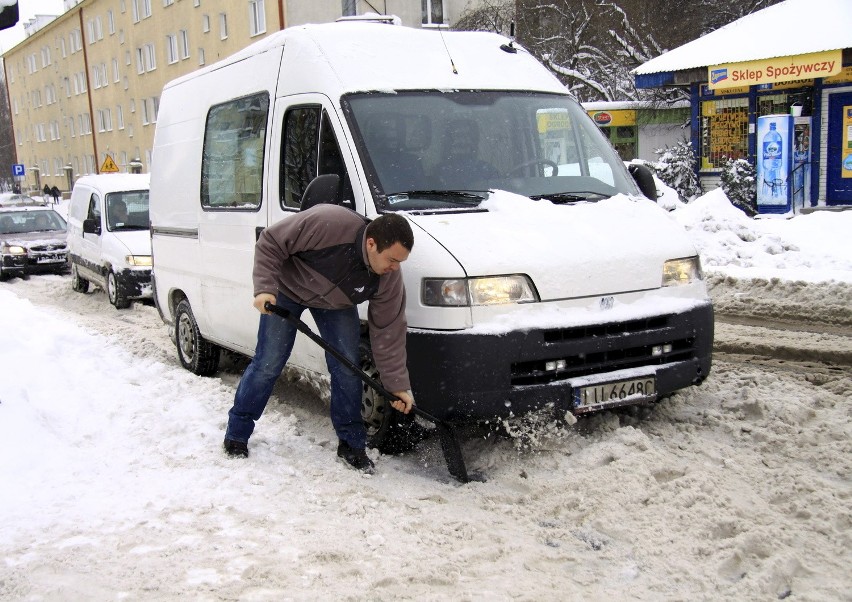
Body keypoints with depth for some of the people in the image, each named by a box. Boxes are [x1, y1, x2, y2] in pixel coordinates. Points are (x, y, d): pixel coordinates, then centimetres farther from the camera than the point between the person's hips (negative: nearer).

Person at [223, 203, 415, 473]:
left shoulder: (389, 278, -27)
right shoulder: (328, 223, -41)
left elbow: (388, 332, -17)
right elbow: (269, 243, -27)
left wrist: (398, 385, -15)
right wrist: (264, 287, -34)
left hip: (335, 303, 3)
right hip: (286, 288, -3)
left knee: (347, 368, -5)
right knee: (268, 364, -3)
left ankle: (351, 442, 10)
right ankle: (236, 434, 15)